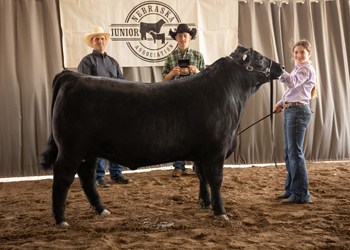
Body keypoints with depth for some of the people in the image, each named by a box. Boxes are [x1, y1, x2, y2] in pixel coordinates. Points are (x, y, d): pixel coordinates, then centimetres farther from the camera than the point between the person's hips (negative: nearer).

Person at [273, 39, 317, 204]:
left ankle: (300, 194, -4)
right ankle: (291, 190, 22)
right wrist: (281, 104, 11)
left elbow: (292, 82, -27)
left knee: (295, 153, -9)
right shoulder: (297, 69, 21)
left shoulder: (307, 69, -9)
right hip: (289, 111, 10)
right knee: (288, 152, 13)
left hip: (299, 111, -10)